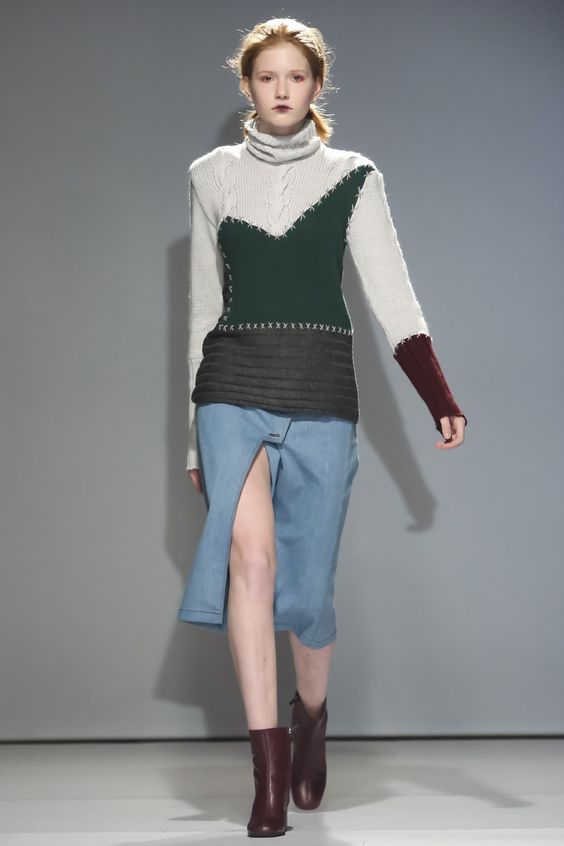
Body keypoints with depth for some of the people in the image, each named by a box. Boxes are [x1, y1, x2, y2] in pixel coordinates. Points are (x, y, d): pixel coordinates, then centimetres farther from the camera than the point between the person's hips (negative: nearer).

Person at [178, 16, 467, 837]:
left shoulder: (352, 178, 6)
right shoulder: (213, 175, 12)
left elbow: (392, 294, -2)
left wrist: (440, 398, -14)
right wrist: (197, 431, 16)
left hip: (320, 394, -1)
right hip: (233, 385, 1)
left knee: (307, 581, 0)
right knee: (249, 548, -20)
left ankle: (311, 716, 31)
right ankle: (269, 759, -14)